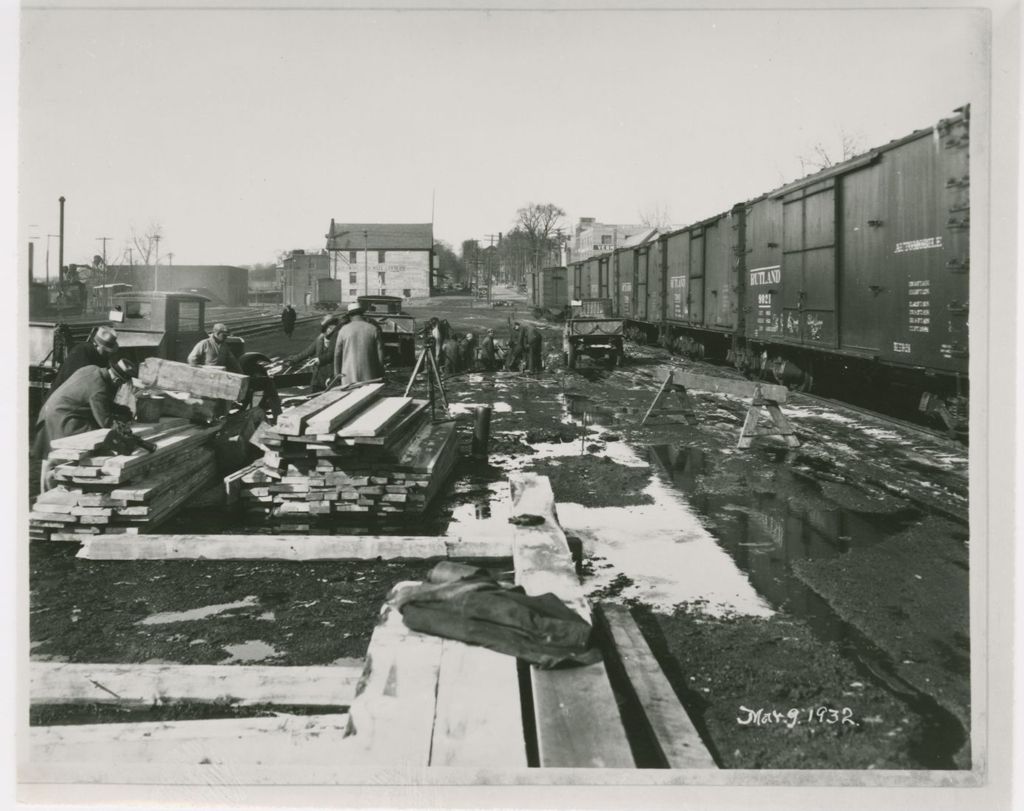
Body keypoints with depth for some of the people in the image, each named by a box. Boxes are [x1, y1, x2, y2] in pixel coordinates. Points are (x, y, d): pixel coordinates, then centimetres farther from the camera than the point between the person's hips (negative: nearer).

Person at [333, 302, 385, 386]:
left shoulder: (343, 330, 2)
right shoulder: (373, 329, 2)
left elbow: (337, 354, 6)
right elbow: (380, 354, 2)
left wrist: (337, 374, 15)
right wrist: (381, 376, 8)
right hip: (369, 376, 0)